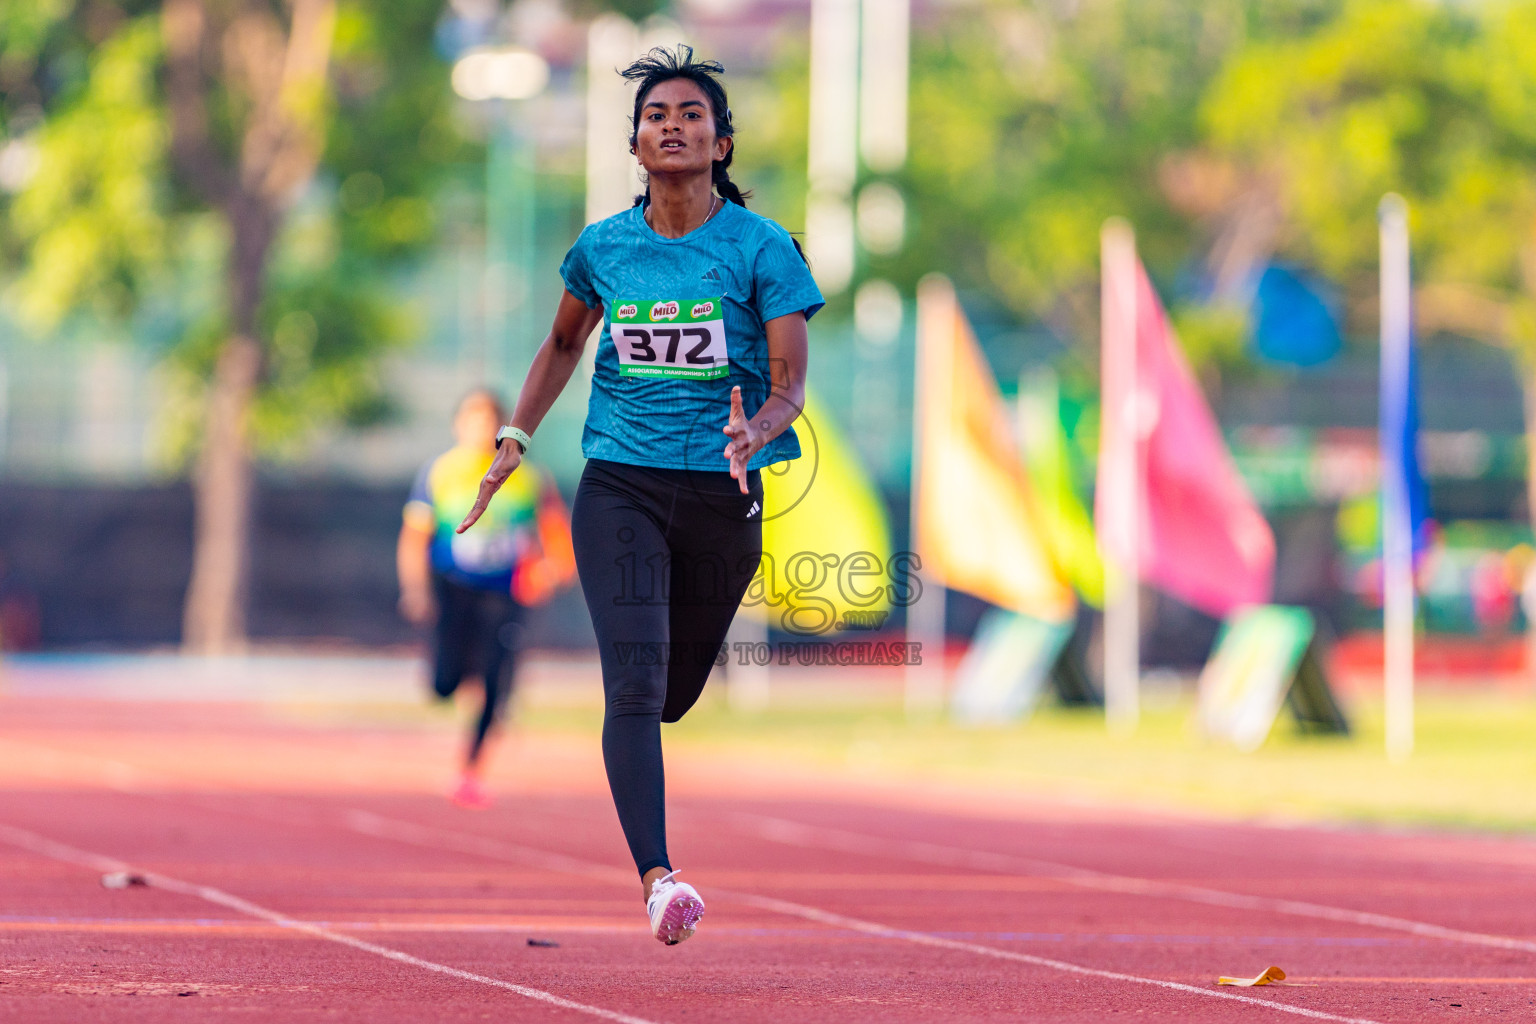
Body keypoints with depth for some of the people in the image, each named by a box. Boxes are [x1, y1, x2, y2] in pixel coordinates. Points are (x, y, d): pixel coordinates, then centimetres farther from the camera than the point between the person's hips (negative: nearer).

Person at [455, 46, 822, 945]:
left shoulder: (761, 248, -4)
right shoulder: (603, 248, 4)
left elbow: (790, 380, -7)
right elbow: (564, 346, 23)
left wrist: (756, 432, -27)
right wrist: (516, 440, 13)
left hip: (722, 493, 0)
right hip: (619, 483, 0)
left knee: (676, 693, 12)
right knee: (635, 677, -19)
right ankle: (657, 879, -27)